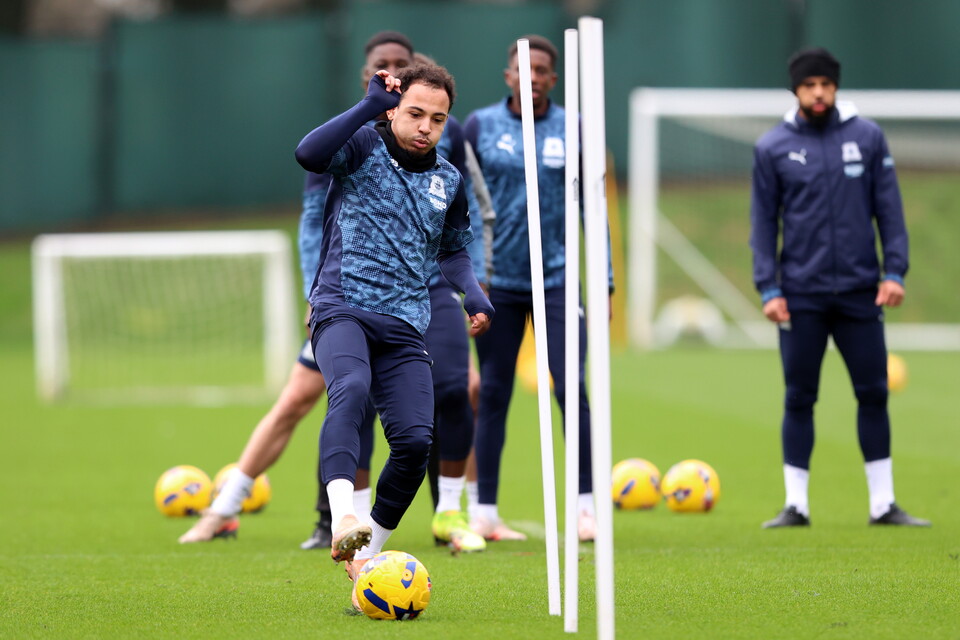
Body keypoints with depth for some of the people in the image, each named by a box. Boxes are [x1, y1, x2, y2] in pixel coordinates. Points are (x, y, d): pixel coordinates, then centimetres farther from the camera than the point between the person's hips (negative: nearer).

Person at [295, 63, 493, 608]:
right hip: (342, 309, -5)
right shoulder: (365, 147, 4)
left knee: (415, 440, -12)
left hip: (405, 324, 5)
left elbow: (453, 251, 31)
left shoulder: (449, 182, 17)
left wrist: (473, 293, 12)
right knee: (351, 388, -35)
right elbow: (308, 154, -18)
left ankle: (367, 554, 6)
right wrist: (370, 105, -18)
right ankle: (343, 519, -52)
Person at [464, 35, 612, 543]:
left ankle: (586, 506, -3)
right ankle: (484, 513, 11)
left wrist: (605, 281, 4)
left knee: (572, 389, -9)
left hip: (555, 278, 0)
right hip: (496, 281, 0)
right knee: (493, 394, 4)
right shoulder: (479, 127, 2)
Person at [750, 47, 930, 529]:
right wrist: (768, 289, -5)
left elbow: (889, 209, 4)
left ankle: (883, 503, 10)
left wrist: (895, 271, -5)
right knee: (799, 399, 3)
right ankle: (796, 504, 10)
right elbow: (763, 223, 3)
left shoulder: (868, 137, 3)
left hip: (860, 290, 1)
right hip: (801, 294, -1)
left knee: (873, 394, 3)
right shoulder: (772, 148, 2)